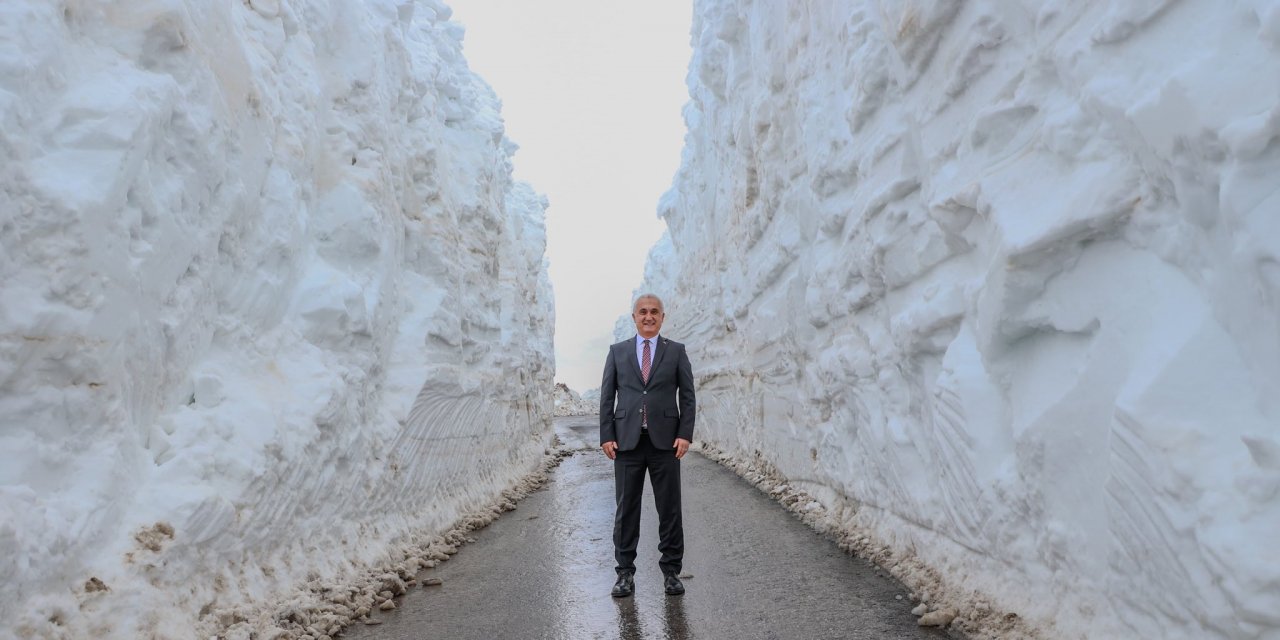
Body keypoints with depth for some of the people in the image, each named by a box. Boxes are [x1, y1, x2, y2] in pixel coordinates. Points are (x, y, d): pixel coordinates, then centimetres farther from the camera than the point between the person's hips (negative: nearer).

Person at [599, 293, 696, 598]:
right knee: (626, 509, 7)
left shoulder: (676, 351, 6)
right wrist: (606, 436, -2)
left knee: (670, 508, 6)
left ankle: (671, 570, 20)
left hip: (665, 441, 0)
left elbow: (687, 396, 4)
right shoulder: (617, 351, 8)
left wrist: (685, 434, -6)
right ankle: (625, 572, 19)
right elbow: (607, 396, 6)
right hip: (627, 441, 1)